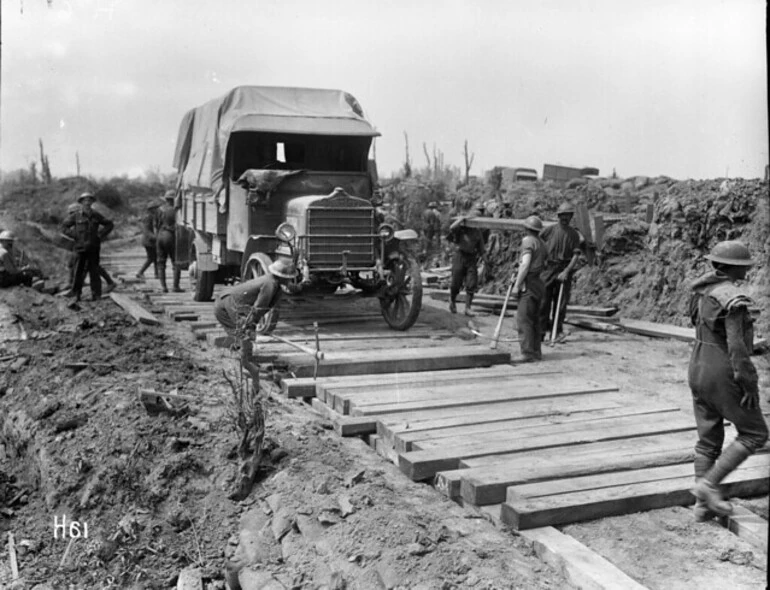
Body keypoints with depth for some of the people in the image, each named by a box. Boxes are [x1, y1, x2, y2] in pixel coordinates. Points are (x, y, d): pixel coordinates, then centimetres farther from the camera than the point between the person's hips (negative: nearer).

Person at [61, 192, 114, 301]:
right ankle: (77, 294, 9)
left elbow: (109, 224, 16)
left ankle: (96, 294, 6)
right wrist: (75, 236, -5)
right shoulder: (75, 215, 0)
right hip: (80, 247, -1)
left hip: (93, 248, 1)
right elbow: (64, 227, 5)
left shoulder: (96, 215, 6)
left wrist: (101, 235, 5)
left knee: (94, 271, 1)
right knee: (79, 271, -1)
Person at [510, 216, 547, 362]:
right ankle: (536, 351, 17)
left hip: (528, 285, -9)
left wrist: (517, 285, -16)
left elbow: (525, 265, -18)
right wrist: (517, 277, 23)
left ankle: (528, 353, -13)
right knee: (535, 320, 13)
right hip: (539, 284, 9)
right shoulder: (543, 244, 16)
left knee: (524, 319, -10)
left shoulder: (528, 241, -9)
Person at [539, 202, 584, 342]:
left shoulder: (574, 234, 3)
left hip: (565, 269, 1)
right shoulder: (549, 230, 1)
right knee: (543, 300, -3)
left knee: (561, 302, 4)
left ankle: (558, 331, 13)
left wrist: (566, 271, -15)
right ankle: (543, 329, 5)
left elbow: (576, 255, -3)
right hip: (548, 268, -1)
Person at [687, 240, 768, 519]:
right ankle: (709, 483, 2)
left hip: (698, 370, 9)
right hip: (724, 374, -8)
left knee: (708, 438, 13)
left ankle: (703, 505, 17)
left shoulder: (704, 289, 7)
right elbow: (736, 346, -23)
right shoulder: (732, 297, -19)